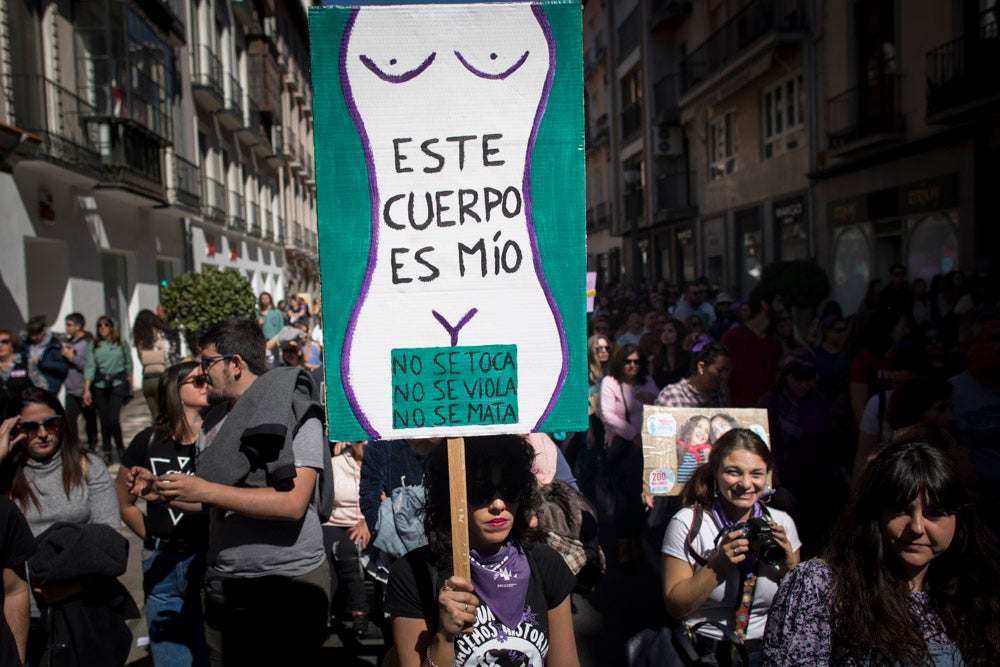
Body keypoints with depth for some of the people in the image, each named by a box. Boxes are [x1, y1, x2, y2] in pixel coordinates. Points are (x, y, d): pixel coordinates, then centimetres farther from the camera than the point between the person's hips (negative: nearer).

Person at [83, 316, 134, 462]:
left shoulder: (120, 343, 3)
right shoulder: (94, 346, 5)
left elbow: (128, 364, 11)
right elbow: (90, 367, 0)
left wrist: (129, 384, 13)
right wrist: (87, 390, -5)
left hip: (117, 384, -2)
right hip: (99, 386, 2)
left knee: (114, 419, -12)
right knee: (104, 420, 5)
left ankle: (120, 447, 10)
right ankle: (107, 451, 17)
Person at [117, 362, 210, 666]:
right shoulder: (148, 442, 3)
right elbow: (123, 501, 15)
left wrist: (160, 492, -24)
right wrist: (153, 537, 8)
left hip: (207, 560, -2)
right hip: (161, 565, 2)